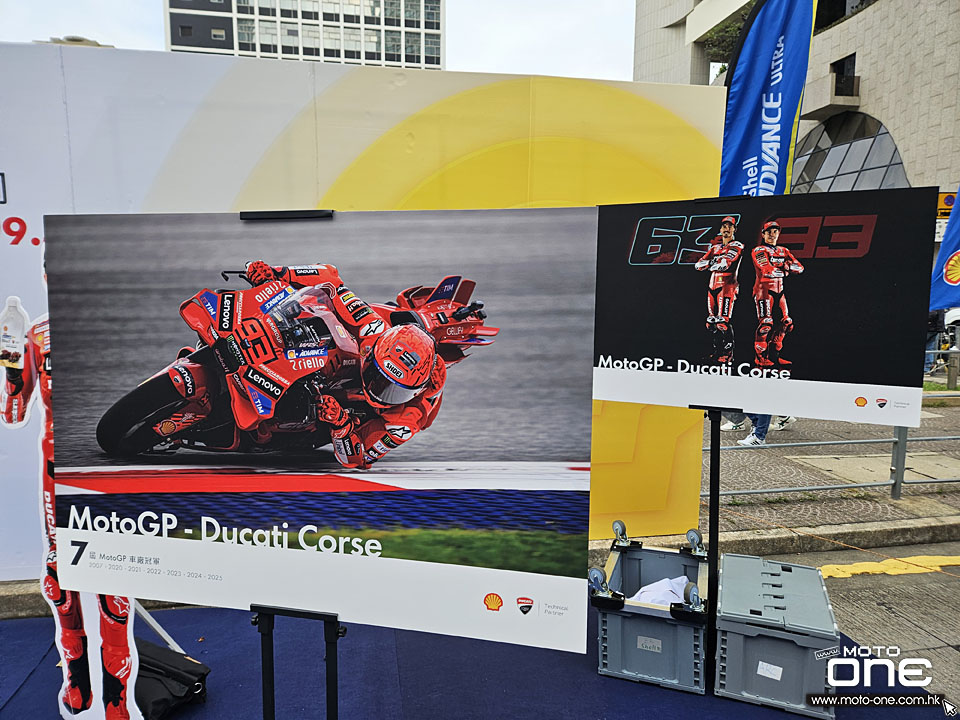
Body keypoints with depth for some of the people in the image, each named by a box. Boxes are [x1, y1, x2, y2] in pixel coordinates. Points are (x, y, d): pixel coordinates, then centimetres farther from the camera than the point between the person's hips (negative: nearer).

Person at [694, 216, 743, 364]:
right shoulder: (715, 247, 20)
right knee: (711, 321, 7)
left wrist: (712, 264, -3)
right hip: (713, 285, 7)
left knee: (722, 321, -14)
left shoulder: (737, 246, 0)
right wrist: (711, 262, -8)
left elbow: (725, 263, -18)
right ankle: (718, 350, 18)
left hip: (727, 285, -7)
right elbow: (699, 264, 9)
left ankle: (728, 354, -9)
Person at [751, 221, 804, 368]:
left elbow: (799, 268, 8)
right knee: (765, 324, -11)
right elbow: (768, 271, -19)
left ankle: (774, 356, 13)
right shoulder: (759, 251, -4)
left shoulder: (783, 251, 18)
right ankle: (760, 357, -4)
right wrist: (785, 271, -7)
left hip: (779, 290, 7)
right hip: (764, 289, -7)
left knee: (785, 323, 5)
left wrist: (787, 266, -11)